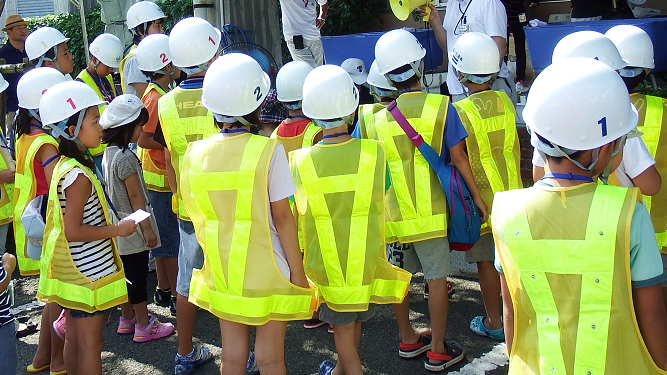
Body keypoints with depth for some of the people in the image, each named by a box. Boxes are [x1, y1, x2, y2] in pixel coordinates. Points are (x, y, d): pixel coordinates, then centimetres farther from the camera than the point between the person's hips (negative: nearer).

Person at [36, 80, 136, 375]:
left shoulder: (64, 166, 6)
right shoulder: (79, 176, -23)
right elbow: (73, 231, -25)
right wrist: (118, 229, -17)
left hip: (73, 271, 9)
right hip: (88, 273, -9)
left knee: (74, 338, 19)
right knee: (90, 345, 2)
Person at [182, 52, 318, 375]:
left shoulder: (196, 153, -3)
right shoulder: (268, 150, -16)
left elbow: (196, 216, 4)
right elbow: (281, 217, -13)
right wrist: (297, 271, -5)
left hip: (223, 269, 4)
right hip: (267, 272, -4)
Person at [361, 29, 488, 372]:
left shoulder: (375, 120, 0)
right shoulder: (440, 106, -7)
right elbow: (458, 157, -6)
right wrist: (476, 196, 4)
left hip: (392, 211, 3)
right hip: (429, 211, -3)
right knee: (437, 277, 6)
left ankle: (407, 339, 30)